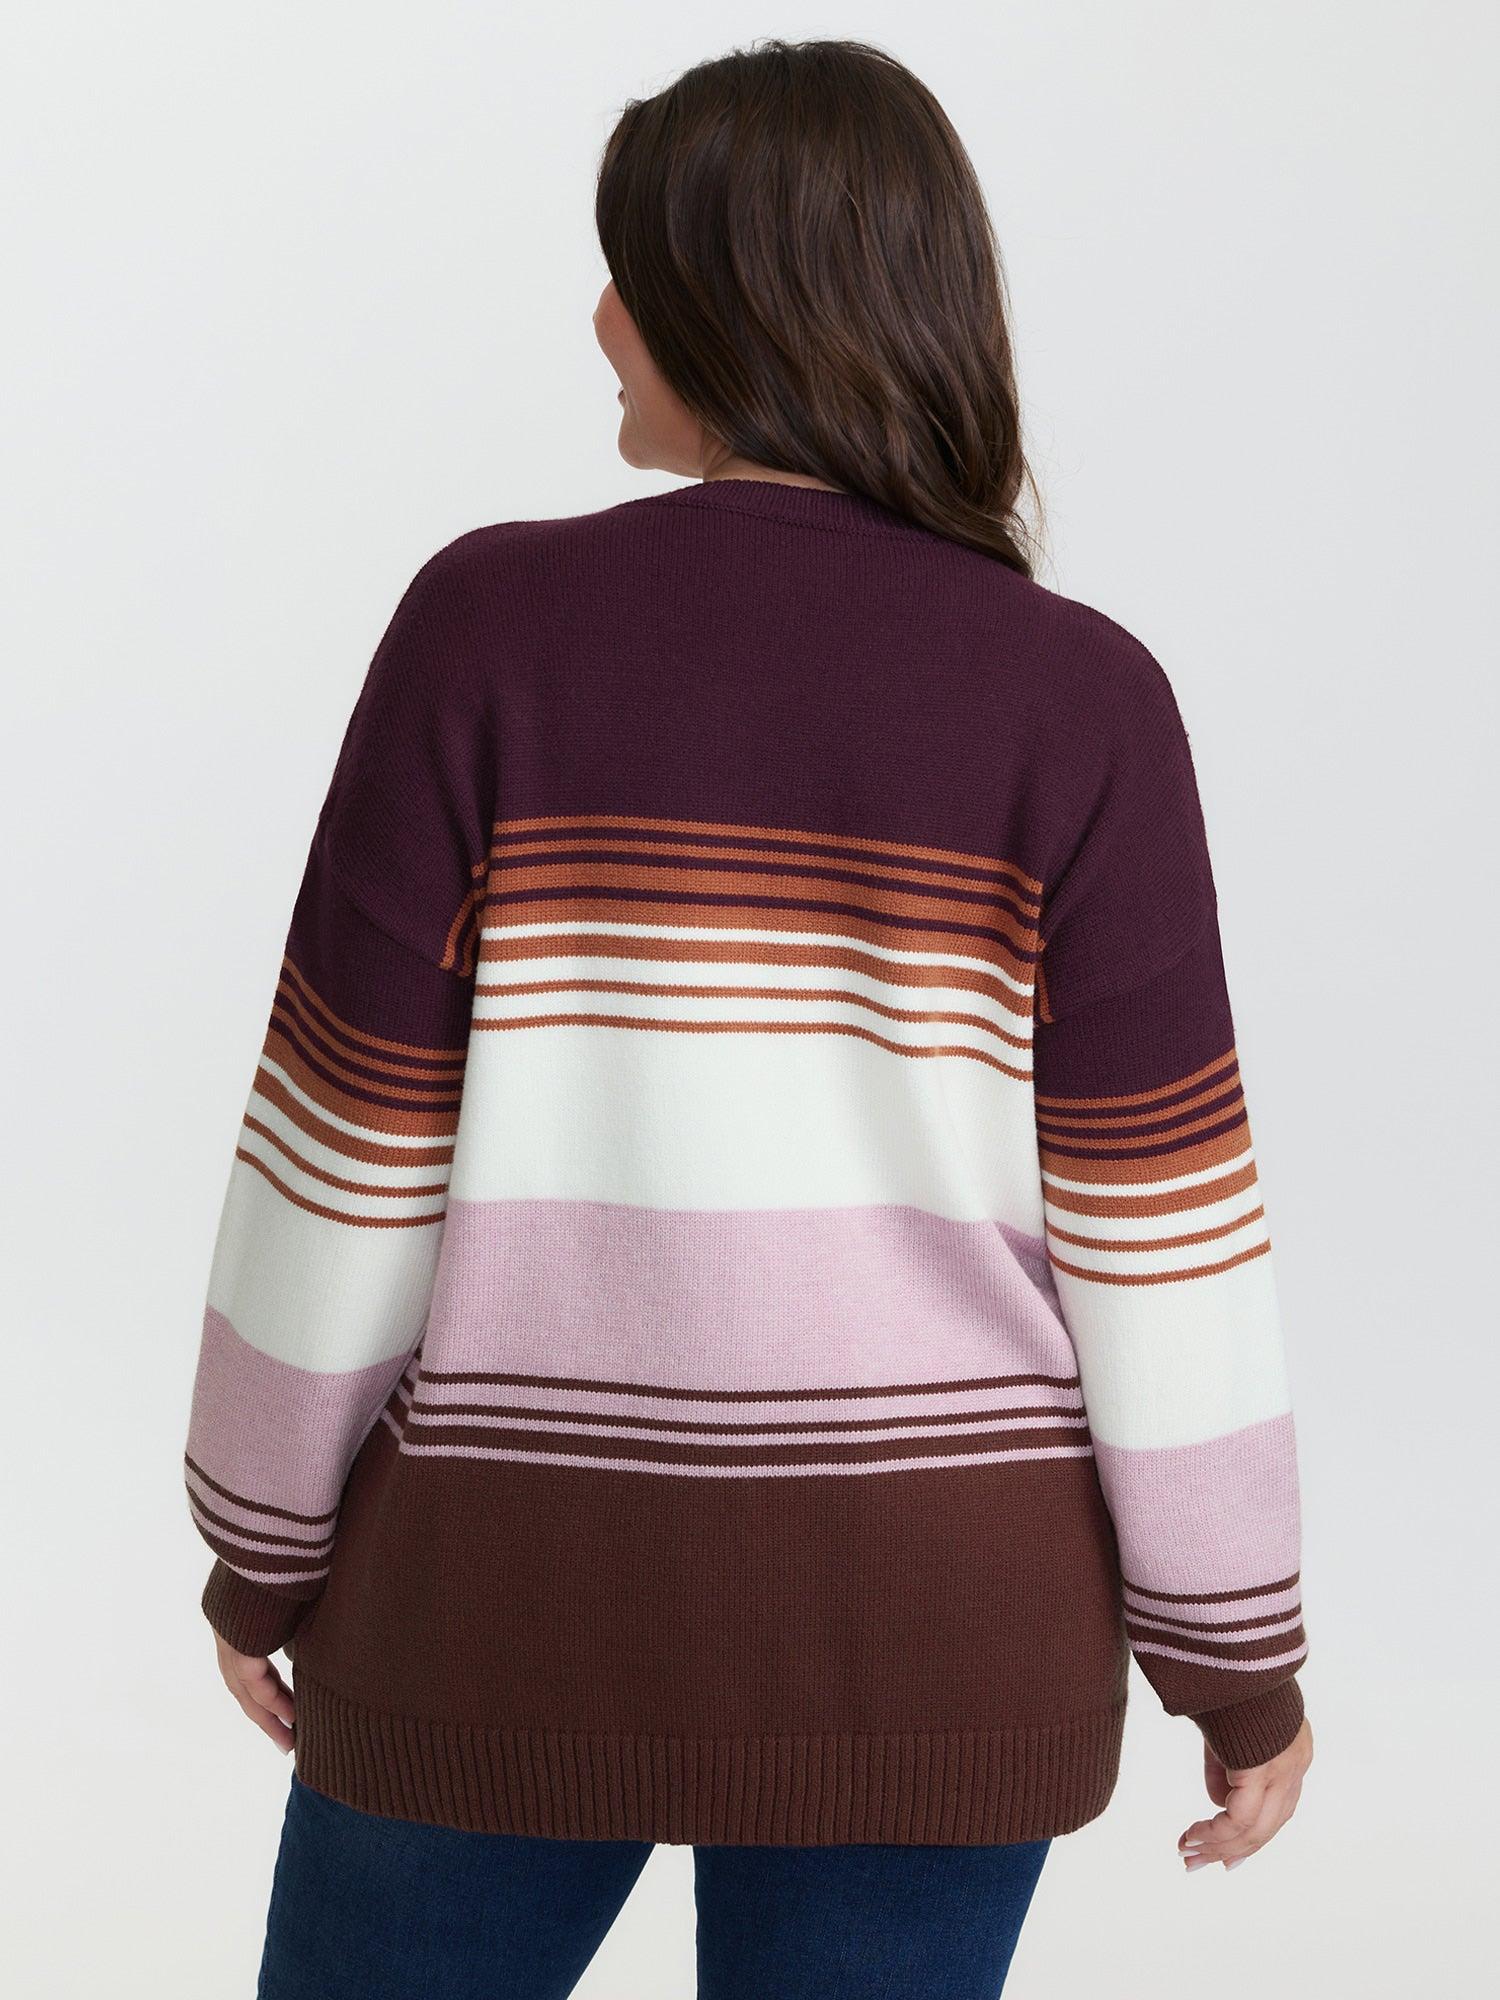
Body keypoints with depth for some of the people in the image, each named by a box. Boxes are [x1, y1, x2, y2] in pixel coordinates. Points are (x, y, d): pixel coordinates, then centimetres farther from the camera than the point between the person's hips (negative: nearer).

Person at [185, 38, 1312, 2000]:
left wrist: (265, 1544, 6)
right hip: (926, 1616, 1)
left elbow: (347, 1144, -8)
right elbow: (1158, 1227, -8)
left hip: (527, 1584, 0)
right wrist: (1240, 1650, 4)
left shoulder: (494, 628, -11)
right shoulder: (1077, 703, -9)